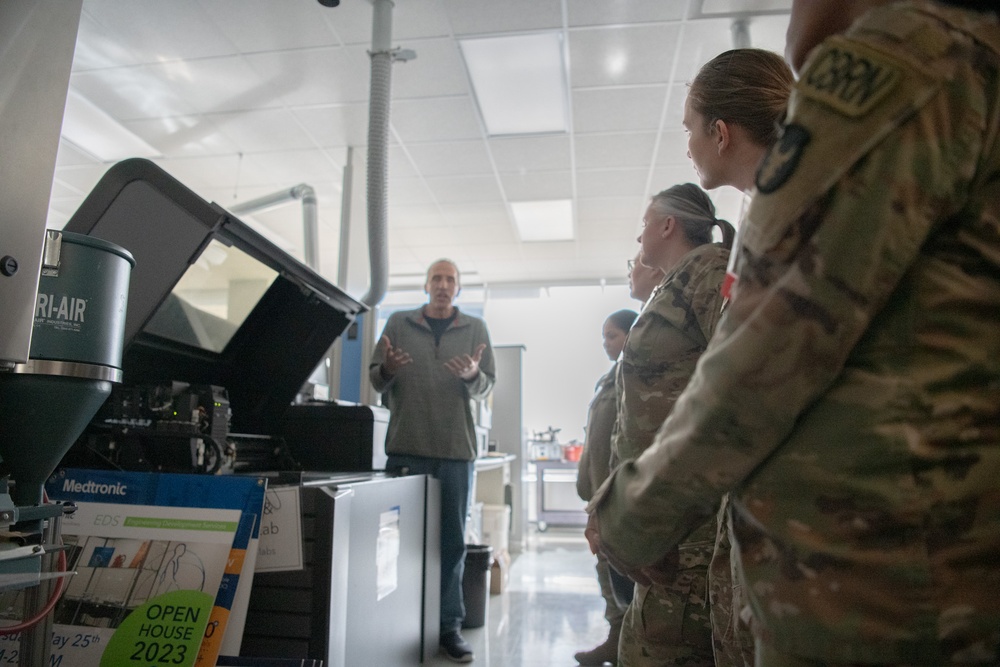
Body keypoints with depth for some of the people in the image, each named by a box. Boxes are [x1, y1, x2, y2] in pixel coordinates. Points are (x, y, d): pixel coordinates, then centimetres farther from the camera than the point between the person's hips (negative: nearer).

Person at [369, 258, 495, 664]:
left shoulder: (475, 329, 9)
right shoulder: (399, 323, 8)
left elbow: (488, 386, 4)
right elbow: (376, 381, 8)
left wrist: (472, 375, -18)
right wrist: (387, 368, -15)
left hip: (456, 449, 1)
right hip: (406, 447, 0)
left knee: (452, 542, 8)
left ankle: (449, 626, 20)